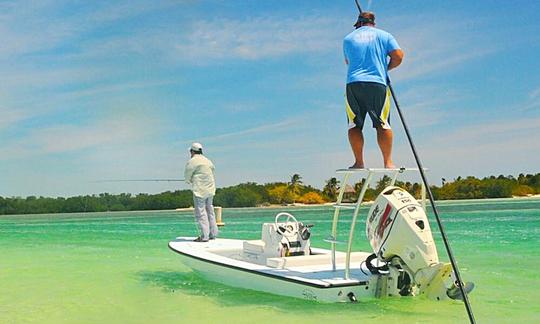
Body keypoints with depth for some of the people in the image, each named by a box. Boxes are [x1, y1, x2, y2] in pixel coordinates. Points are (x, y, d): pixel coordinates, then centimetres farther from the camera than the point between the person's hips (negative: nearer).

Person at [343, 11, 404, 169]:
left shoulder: (348, 38, 17)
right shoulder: (384, 35, 12)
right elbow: (398, 56, 3)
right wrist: (385, 68, 18)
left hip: (353, 84, 1)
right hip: (377, 84, -1)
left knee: (355, 125, 4)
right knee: (383, 124, 1)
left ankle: (359, 162, 0)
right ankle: (388, 162, -3)